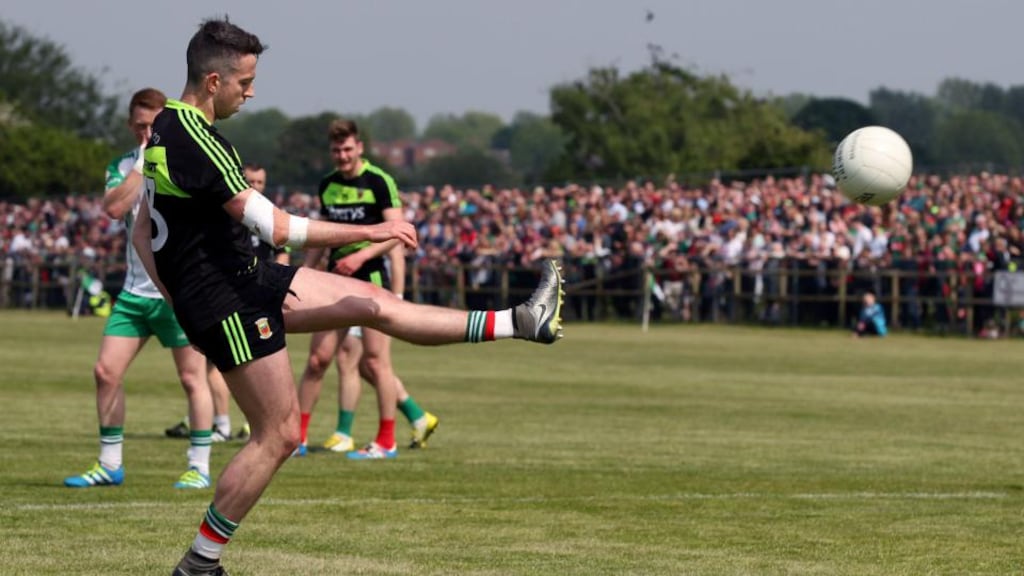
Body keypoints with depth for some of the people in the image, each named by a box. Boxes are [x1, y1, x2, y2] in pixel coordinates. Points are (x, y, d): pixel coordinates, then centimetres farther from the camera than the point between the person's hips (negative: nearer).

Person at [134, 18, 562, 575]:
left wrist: (180, 297, 14)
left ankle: (519, 323, 15)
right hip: (228, 302, -10)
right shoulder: (196, 142, -24)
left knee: (371, 303, 11)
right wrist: (371, 232, -20)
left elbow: (143, 233, 16)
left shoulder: (165, 128, 8)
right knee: (279, 434, -4)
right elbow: (274, 227, -26)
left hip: (244, 279, 10)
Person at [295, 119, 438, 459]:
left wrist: (360, 256, -23)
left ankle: (386, 442, 4)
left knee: (375, 361, -4)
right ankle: (298, 437, 6)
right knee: (318, 357, 2)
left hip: (372, 276, -6)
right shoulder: (327, 185, 12)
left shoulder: (378, 182, -7)